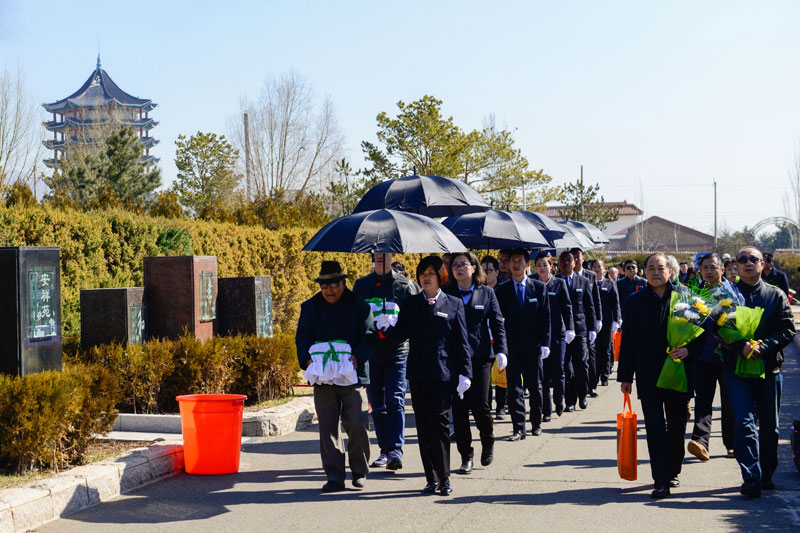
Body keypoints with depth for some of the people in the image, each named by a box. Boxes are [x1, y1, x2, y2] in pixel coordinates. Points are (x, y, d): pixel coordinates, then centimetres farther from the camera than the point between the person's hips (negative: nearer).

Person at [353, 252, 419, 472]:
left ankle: (396, 450, -16)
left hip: (397, 349, -3)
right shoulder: (361, 284, 13)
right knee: (377, 404, 7)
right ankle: (385, 450, 16)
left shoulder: (405, 284, 5)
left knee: (395, 400, -13)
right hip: (370, 351, 3)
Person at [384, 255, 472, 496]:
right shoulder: (411, 304, 10)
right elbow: (401, 334, 0)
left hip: (443, 372, -3)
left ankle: (444, 478, 0)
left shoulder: (454, 304, 5)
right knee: (423, 425, 5)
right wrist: (388, 328, -21)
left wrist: (465, 373, -3)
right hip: (418, 373, 3)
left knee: (439, 422, -8)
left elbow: (462, 341, 4)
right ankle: (432, 478, 13)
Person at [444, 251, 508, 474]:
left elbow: (497, 324, 5)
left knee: (480, 406, -5)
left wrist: (501, 351, -5)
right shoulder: (446, 293, 5)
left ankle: (488, 442, 24)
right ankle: (466, 456, 12)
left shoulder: (487, 293, 6)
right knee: (458, 408, 1)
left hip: (480, 357, -1)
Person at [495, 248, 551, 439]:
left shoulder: (539, 287, 4)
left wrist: (545, 343, -5)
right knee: (514, 387, -4)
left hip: (533, 345, 0)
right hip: (511, 346, 0)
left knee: (535, 387, 10)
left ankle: (536, 423, 26)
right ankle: (518, 428, -1)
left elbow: (545, 317, 2)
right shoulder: (503, 289, 3)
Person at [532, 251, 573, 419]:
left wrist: (570, 329, -8)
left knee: (558, 369, 0)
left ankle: (559, 400, 27)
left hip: (557, 332, 0)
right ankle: (546, 410, 4)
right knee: (543, 373, -3)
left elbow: (567, 307, 2)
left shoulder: (559, 283, 5)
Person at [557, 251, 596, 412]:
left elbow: (590, 307, 9)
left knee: (582, 364, -1)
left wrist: (592, 328, 3)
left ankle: (582, 395, 19)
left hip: (580, 328, 1)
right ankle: (570, 401, 8)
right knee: (566, 367, 1)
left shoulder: (584, 281, 8)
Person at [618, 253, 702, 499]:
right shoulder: (635, 301, 3)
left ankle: (672, 472, 28)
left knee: (677, 426, 11)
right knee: (655, 428, -4)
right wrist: (625, 376, 2)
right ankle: (661, 481, -3)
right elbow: (628, 341, 5)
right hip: (648, 375, -1)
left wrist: (689, 349, -15)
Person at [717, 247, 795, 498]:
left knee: (770, 426, 9)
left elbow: (788, 329, 0)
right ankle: (751, 478, -12)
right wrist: (741, 347, -19)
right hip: (736, 367, -2)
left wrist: (763, 346, -16)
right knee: (744, 423, -11)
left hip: (769, 367, 2)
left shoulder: (776, 295, 8)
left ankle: (766, 475, 25)